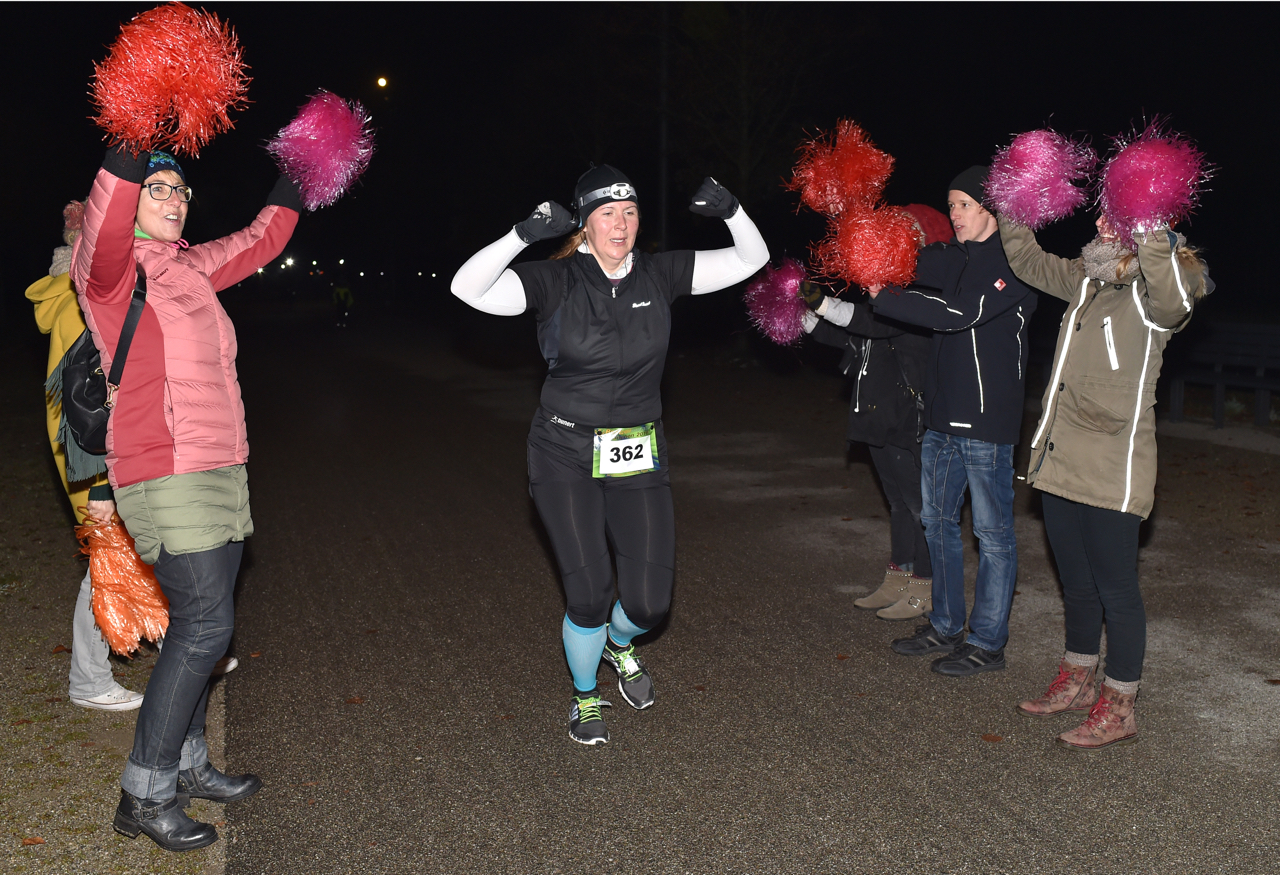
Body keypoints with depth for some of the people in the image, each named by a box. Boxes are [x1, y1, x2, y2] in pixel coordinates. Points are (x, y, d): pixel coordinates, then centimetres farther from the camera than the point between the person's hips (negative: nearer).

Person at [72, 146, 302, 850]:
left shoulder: (193, 268, 17)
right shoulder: (114, 267, -5)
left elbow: (258, 241, 33)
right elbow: (105, 228, -29)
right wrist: (128, 156, -41)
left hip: (218, 470, 8)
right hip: (164, 470, -8)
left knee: (199, 622, 13)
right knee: (205, 623, -12)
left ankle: (187, 763, 27)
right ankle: (144, 795, 0)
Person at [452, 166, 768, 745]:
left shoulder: (658, 275, 0)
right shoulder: (556, 281, -8)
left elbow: (750, 260, 2)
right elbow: (467, 288, -20)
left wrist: (731, 212, -18)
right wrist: (523, 235, -32)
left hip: (637, 456, 3)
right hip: (564, 454, -2)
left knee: (650, 603, -1)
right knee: (589, 593, -5)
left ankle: (619, 643, 38)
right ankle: (585, 696, 25)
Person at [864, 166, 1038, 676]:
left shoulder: (1013, 264, -12)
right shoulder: (953, 258, 13)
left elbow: (960, 312, -24)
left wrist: (884, 298, -19)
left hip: (988, 422, -8)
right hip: (943, 415, 9)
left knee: (992, 532, 2)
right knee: (938, 520, 16)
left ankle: (987, 643, 12)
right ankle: (945, 627, 30)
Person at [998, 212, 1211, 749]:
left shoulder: (1152, 295, -11)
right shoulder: (1085, 283, 11)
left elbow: (1172, 301, -36)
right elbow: (1027, 260, 25)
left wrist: (1152, 235, -43)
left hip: (1111, 472, -8)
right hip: (1060, 461, 8)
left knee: (1115, 590, 2)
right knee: (1076, 584, 20)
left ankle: (1117, 710, 15)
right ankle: (1077, 683, 36)